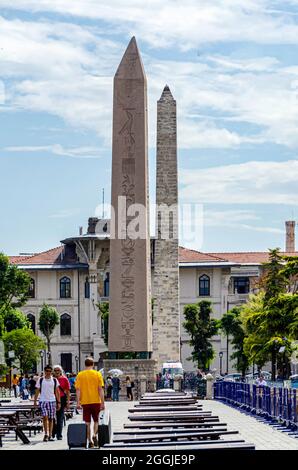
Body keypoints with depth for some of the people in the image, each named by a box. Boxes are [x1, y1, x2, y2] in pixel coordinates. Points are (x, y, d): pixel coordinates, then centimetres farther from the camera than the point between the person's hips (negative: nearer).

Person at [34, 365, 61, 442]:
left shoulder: (54, 380, 6)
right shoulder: (40, 380, 4)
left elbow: (57, 392, 8)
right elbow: (37, 391, 7)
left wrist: (59, 402, 4)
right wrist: (35, 401, 3)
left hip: (52, 401, 1)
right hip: (43, 401, -1)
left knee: (51, 419, 3)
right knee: (45, 417, -14)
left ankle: (50, 435, 9)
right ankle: (46, 434, -5)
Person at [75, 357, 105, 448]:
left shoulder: (80, 375, 1)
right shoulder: (97, 374, -2)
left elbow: (78, 390, -4)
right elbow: (100, 389, -5)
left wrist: (78, 402, -3)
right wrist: (102, 403, -2)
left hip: (85, 402, 0)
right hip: (96, 401, 0)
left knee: (87, 422, 7)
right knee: (96, 421, 14)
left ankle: (90, 441, 6)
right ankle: (95, 435, -9)